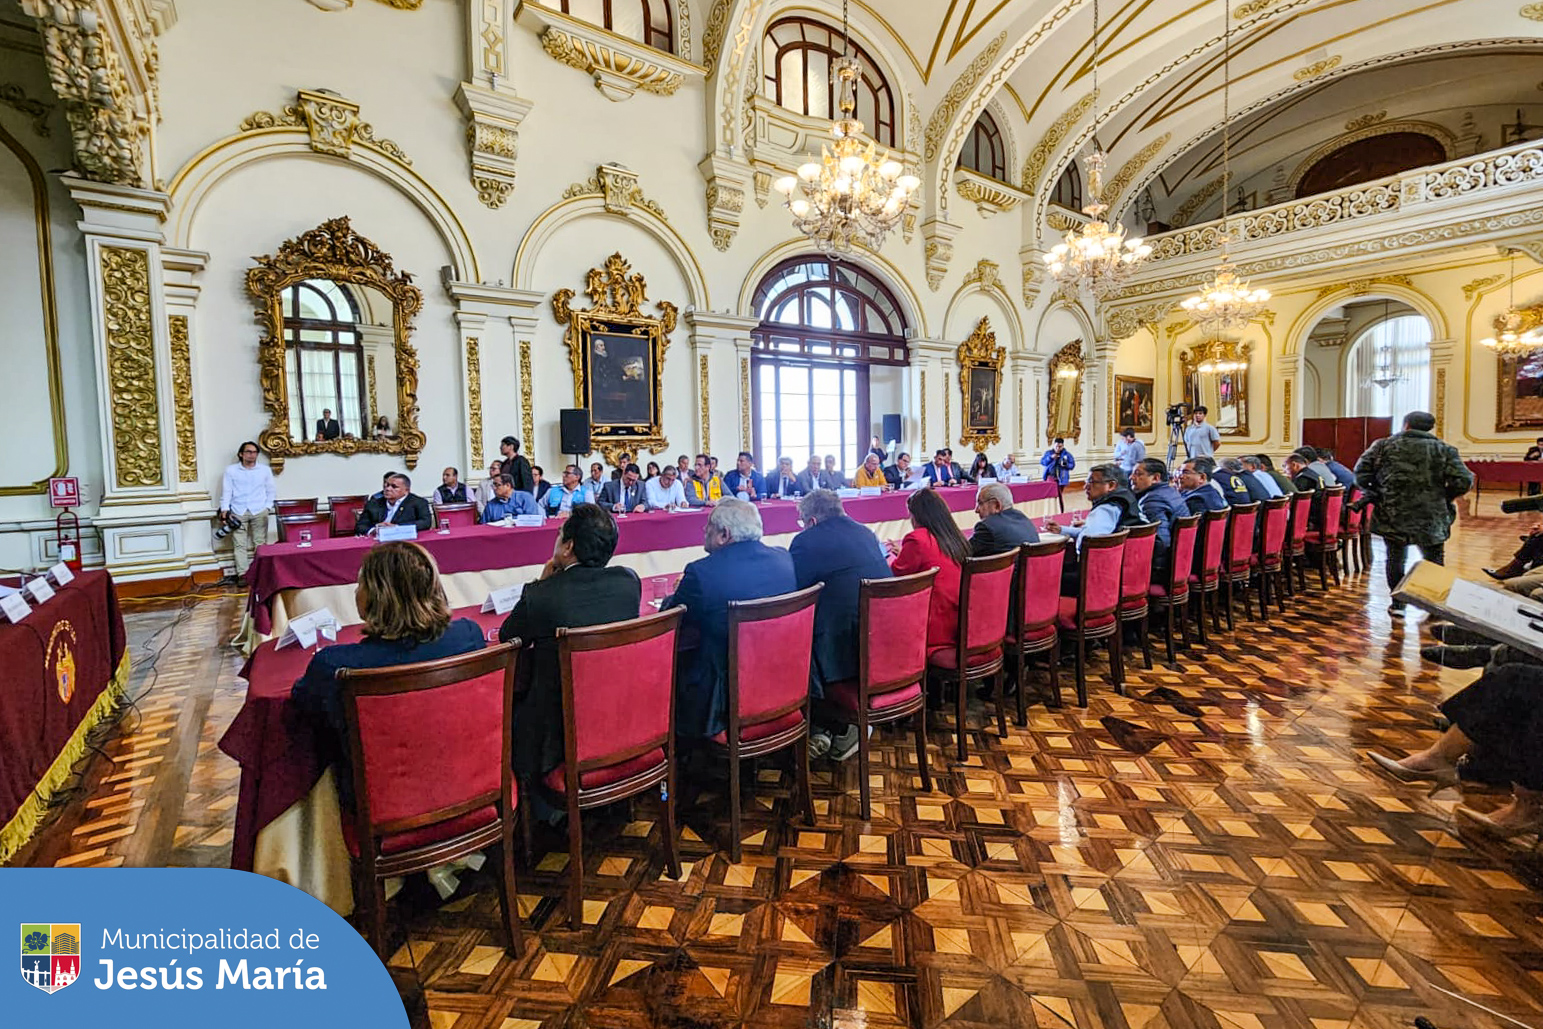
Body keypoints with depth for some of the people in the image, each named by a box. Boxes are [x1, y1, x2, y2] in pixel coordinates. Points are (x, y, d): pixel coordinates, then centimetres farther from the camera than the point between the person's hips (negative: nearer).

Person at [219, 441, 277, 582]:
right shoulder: (231, 470, 8)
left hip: (259, 512, 0)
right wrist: (225, 510, -6)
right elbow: (226, 491, 5)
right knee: (239, 544, -3)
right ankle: (242, 574, -2)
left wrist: (267, 508, 1)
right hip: (238, 512, 0)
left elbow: (271, 491, 12)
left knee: (260, 543, -2)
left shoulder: (265, 470, 11)